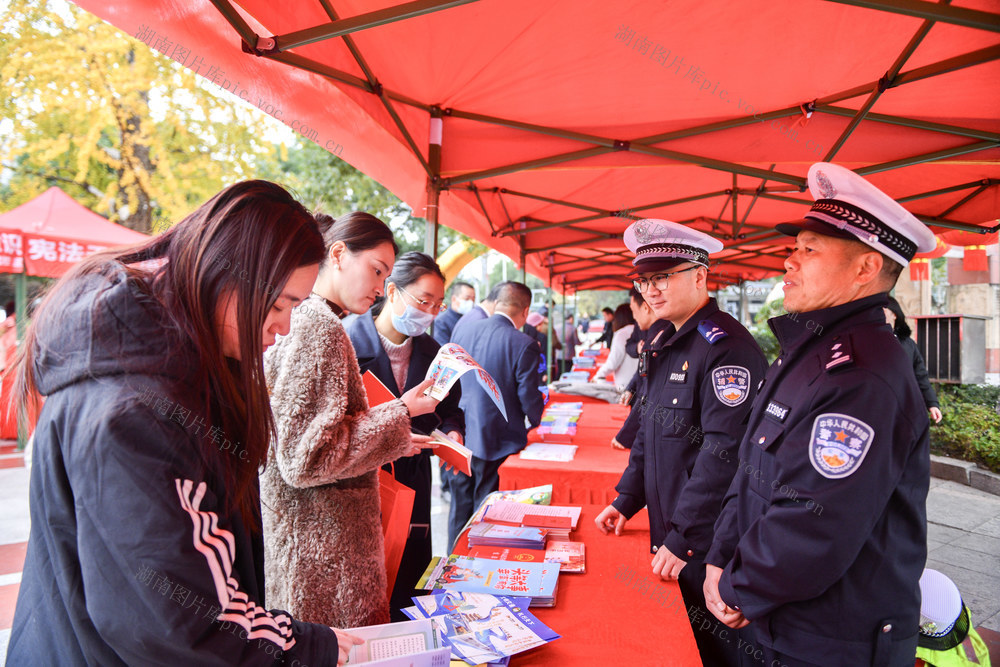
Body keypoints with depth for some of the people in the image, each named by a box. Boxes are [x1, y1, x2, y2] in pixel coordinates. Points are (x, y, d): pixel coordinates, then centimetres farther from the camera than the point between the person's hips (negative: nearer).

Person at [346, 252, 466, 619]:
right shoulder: (348, 344, -10)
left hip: (413, 482, 5)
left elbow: (450, 407, 18)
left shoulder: (432, 353, 7)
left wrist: (452, 434, -3)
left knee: (411, 582, 14)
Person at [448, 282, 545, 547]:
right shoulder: (524, 345, -17)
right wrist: (536, 418, 9)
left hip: (462, 438, 5)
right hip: (499, 442, -4)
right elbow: (529, 399, -13)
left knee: (460, 509, 19)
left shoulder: (463, 334, -1)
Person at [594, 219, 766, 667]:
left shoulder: (725, 346, -20)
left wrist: (684, 540, -21)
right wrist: (626, 501, 10)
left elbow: (725, 452, -25)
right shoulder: (662, 345, 10)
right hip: (667, 531, 8)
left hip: (708, 546, -8)